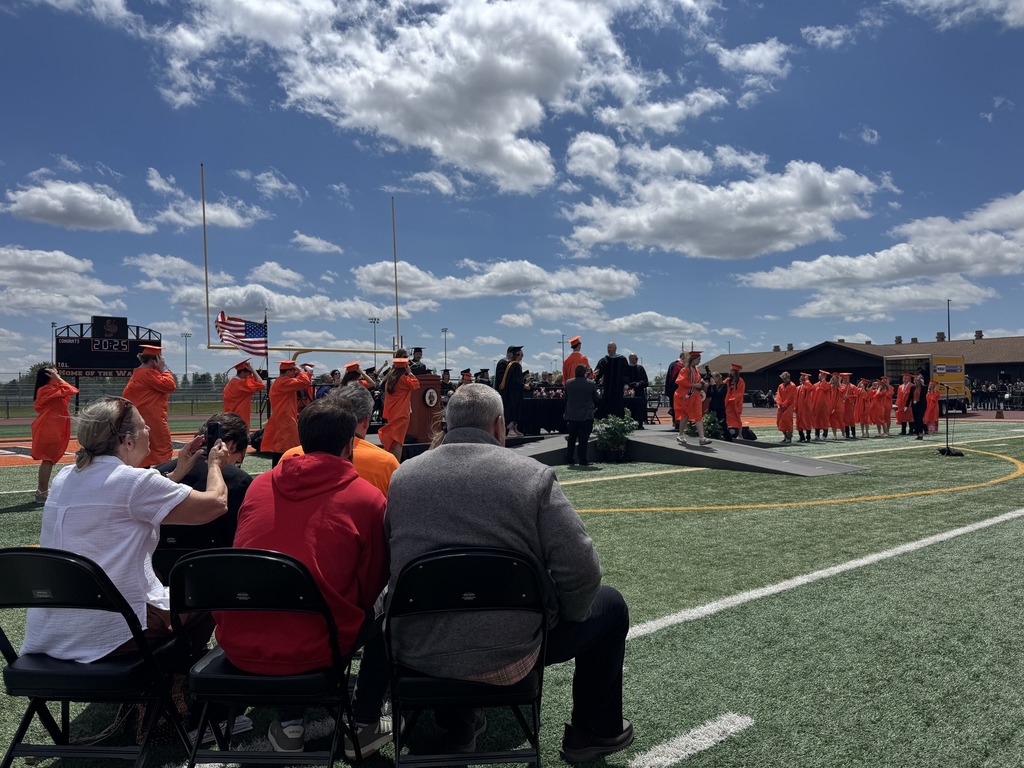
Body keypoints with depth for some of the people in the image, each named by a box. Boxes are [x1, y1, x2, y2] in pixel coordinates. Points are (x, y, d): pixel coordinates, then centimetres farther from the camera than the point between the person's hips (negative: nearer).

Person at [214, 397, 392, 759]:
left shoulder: (259, 485, 6)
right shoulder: (367, 497, -5)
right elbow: (371, 586, 5)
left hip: (238, 645, 4)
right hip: (311, 650, -4)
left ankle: (288, 723, 35)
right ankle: (363, 725, 27)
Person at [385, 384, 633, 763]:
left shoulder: (402, 475, 0)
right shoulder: (533, 475, -12)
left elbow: (390, 564, 11)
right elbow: (581, 572, -15)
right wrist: (566, 616, 5)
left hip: (418, 653, 4)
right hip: (507, 656, -3)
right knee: (610, 606, 21)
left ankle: (456, 727, 47)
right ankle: (595, 732, 37)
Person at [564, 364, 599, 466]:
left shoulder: (568, 383, 1)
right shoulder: (590, 384, -9)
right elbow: (596, 400, -1)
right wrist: (593, 408, 18)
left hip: (572, 416, 4)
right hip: (586, 416, -4)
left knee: (571, 438, 13)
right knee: (583, 439, -1)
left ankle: (568, 459, 17)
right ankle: (582, 460, -1)